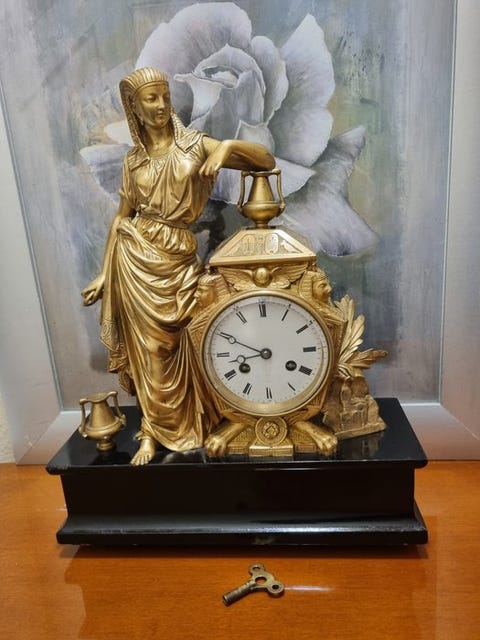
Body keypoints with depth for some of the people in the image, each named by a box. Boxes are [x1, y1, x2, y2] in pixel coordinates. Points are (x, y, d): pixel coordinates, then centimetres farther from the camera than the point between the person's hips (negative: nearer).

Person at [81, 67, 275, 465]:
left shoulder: (196, 145, 3)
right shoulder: (133, 159, 9)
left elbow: (268, 162, -1)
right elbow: (122, 217, 10)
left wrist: (227, 145, -19)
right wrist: (104, 273, 7)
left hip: (179, 258, -1)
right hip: (135, 256, 2)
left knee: (173, 347, 5)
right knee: (149, 347, 5)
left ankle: (167, 427, 28)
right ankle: (152, 433, 20)